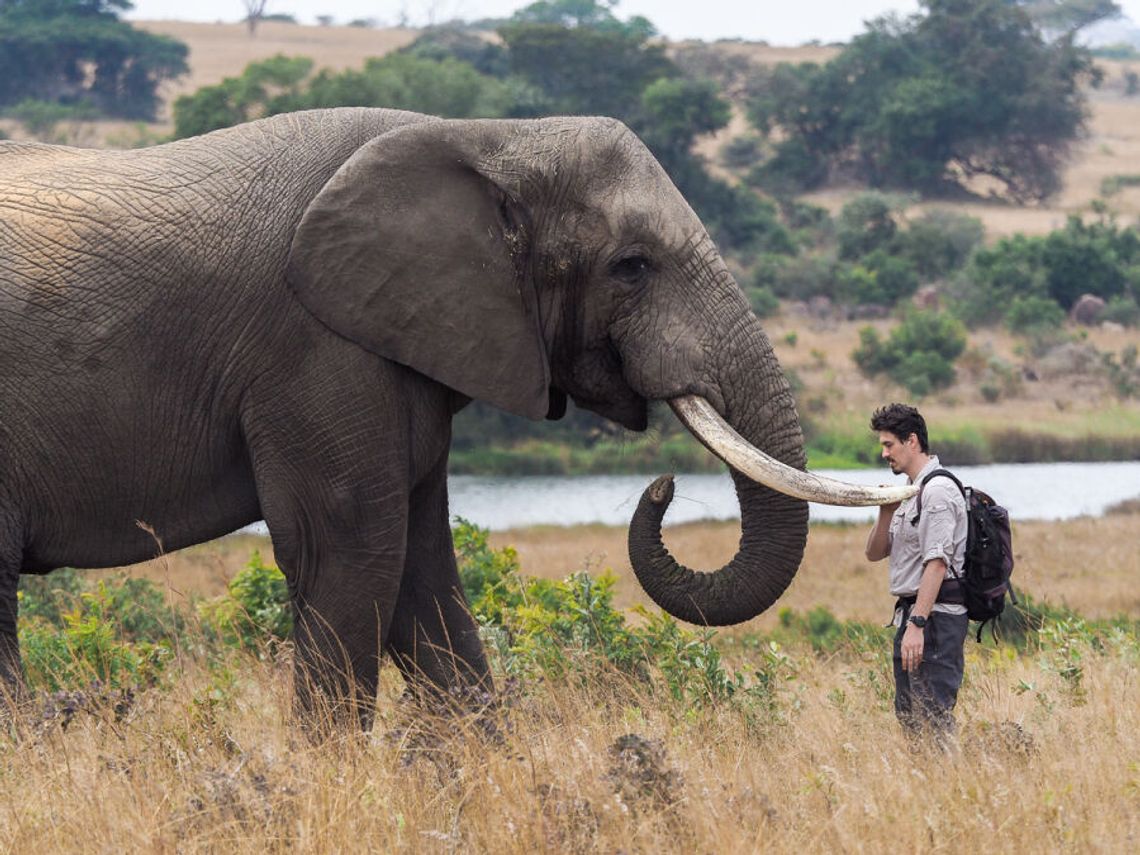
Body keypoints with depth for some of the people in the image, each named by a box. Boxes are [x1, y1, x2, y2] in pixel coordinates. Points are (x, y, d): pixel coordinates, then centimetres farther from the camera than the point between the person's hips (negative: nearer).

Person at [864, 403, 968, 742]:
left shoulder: (937, 491, -12)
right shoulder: (909, 494, 19)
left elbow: (936, 563, -21)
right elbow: (874, 553, 20)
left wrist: (916, 624, -26)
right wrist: (886, 513, 1)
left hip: (936, 615, -11)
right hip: (909, 612, 11)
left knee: (932, 719, -14)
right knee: (908, 714, 12)